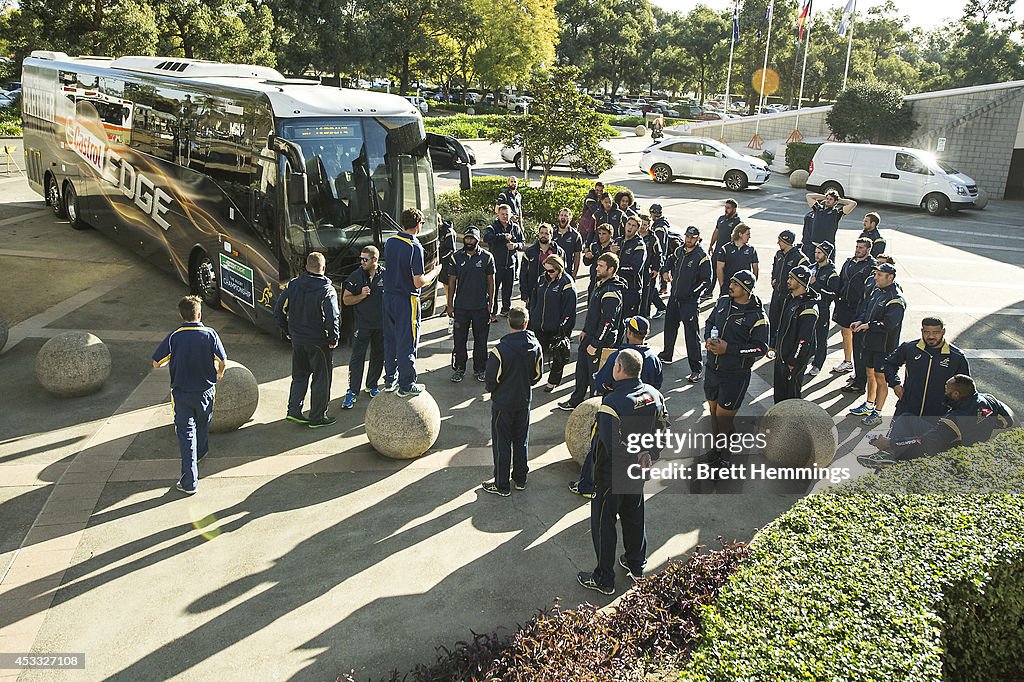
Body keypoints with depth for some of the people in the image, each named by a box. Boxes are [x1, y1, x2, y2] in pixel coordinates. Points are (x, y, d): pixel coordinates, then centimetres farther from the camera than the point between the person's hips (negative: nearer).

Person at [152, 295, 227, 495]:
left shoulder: (173, 337, -11)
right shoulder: (209, 334, -11)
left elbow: (156, 363, -8)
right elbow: (223, 361, -8)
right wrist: (219, 373, 15)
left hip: (181, 392, -1)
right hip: (205, 390, 1)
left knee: (186, 433, 1)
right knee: (203, 424, 27)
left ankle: (189, 482, -3)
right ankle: (200, 453, 54)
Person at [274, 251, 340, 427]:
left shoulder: (293, 285, 1)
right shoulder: (327, 290, -15)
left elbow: (279, 310, 5)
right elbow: (332, 318, -23)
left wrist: (286, 331, 15)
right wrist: (333, 339, -10)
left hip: (297, 340, 5)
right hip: (319, 342, -5)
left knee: (299, 376, 21)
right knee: (321, 378, 7)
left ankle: (294, 410, 18)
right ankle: (317, 417, 12)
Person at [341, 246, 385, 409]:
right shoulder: (356, 276, -4)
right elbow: (346, 299, 0)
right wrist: (361, 296, -17)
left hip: (382, 325, 2)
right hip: (362, 324, -1)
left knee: (378, 356, 14)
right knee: (357, 357, -5)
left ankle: (372, 386, 32)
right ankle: (352, 392, -1)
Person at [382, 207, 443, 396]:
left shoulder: (389, 242, 3)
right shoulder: (415, 248, -19)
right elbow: (419, 282, -19)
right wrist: (434, 272, -1)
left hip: (388, 297, 7)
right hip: (406, 300, -7)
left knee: (390, 340, 17)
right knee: (407, 343, 2)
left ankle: (390, 379, 28)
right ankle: (406, 385, 10)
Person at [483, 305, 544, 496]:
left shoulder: (500, 350, -25)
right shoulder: (535, 345, -10)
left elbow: (491, 380, -16)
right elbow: (537, 375, 2)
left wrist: (493, 390, 6)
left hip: (503, 402, -4)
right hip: (524, 400, 5)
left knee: (502, 442, 7)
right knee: (521, 440, 18)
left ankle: (502, 485, 15)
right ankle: (520, 479, 31)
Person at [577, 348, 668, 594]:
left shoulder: (612, 403, -30)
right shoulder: (654, 395, -7)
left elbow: (612, 446, -29)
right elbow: (662, 429, 3)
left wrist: (636, 460, -11)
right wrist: (648, 456, 3)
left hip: (611, 474, -7)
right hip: (638, 472, 7)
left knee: (603, 523, 9)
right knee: (634, 515, 26)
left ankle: (604, 580, 22)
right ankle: (637, 565, 44)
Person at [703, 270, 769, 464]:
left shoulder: (757, 316, -16)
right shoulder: (723, 302, 3)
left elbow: (761, 348, -15)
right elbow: (709, 322, 18)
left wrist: (728, 349, -21)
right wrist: (708, 339, -4)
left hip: (735, 373, -6)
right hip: (712, 367, 6)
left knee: (723, 415, 1)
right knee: (713, 409, 17)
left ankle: (726, 454, 22)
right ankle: (718, 445, 37)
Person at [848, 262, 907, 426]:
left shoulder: (896, 299, -19)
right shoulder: (876, 292, 8)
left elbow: (889, 324, -27)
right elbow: (866, 309, 17)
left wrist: (868, 326, -20)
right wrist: (860, 321, -1)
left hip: (885, 345, -8)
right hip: (871, 341, 8)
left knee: (880, 378, 1)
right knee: (870, 373, 20)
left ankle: (877, 413, 10)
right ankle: (869, 405, 35)